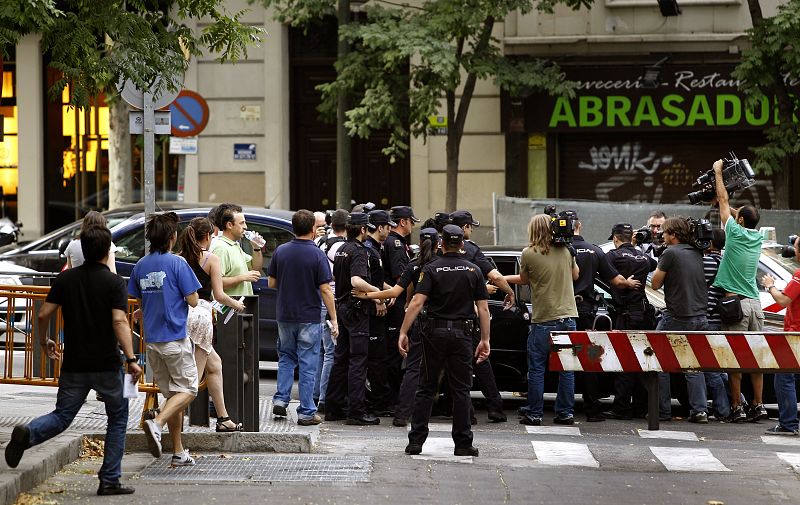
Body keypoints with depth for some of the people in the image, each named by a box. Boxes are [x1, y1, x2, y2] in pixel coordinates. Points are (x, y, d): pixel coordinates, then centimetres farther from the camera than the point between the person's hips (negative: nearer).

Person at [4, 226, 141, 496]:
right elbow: (119, 322, -19)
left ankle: (27, 433, -22)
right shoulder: (114, 282, -8)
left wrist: (44, 341, 19)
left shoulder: (65, 279, 3)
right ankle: (109, 480, 9)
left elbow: (43, 314, 1)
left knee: (62, 416, 10)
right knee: (118, 419, 13)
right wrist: (131, 359, -19)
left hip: (74, 365, 3)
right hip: (107, 365, -3)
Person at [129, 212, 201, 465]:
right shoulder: (177, 263, -12)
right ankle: (157, 424, -22)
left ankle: (179, 452, 13)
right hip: (175, 337, -6)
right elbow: (193, 300, -11)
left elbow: (136, 298, 15)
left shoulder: (140, 265, 7)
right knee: (187, 390, 2)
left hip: (151, 339, 6)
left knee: (171, 393, 14)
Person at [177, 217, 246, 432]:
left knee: (214, 364, 21)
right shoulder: (211, 259, -4)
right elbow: (219, 295, -6)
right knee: (194, 375, -1)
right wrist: (236, 304, 11)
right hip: (200, 314, -7)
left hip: (182, 313, 7)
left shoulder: (180, 258, 10)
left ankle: (223, 418, 24)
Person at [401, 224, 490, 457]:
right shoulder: (473, 270, 3)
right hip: (462, 333, 0)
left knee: (426, 388, 8)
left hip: (435, 333, 0)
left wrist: (403, 332, -12)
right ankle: (463, 443, 3)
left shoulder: (431, 269, -2)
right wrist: (485, 340, 5)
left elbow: (417, 302, -13)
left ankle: (416, 440, 5)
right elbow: (483, 309, 0)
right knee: (461, 390, 5)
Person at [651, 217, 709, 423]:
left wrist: (659, 265, 9)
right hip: (699, 318, 6)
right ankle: (699, 411, 4)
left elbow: (655, 284, -5)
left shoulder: (670, 253, -10)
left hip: (676, 317, -6)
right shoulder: (696, 253, 10)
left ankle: (662, 411, 4)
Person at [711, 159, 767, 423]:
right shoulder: (758, 237, 10)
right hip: (755, 302, 6)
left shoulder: (735, 232, -4)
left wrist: (718, 172, 19)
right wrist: (721, 201, 36)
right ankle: (758, 405, 7)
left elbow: (724, 201, 8)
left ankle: (737, 407, -4)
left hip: (735, 302, -6)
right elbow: (734, 210, 29)